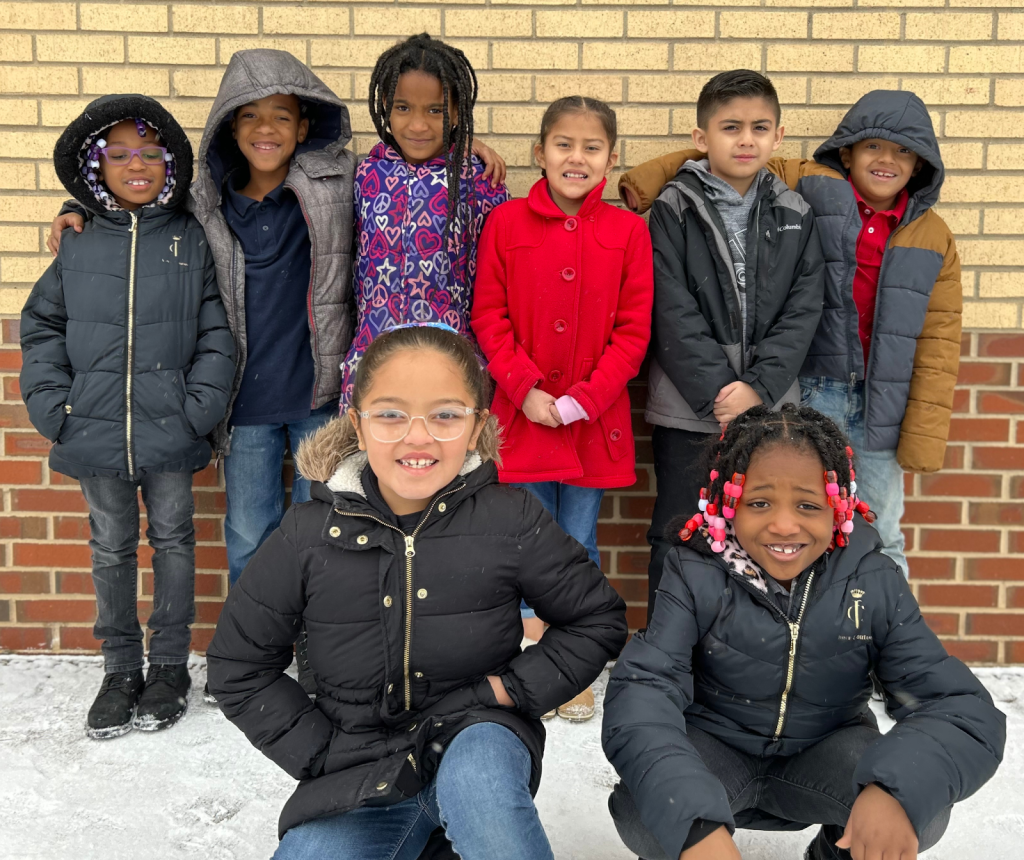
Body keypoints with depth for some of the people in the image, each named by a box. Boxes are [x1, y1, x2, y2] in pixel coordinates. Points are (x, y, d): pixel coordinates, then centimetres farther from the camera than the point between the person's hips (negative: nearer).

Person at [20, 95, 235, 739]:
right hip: (95, 431, 2)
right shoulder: (78, 246, 5)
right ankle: (121, 670, 26)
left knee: (173, 540, 9)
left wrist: (200, 405, -11)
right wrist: (52, 404, -2)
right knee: (112, 548, 12)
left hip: (171, 432, -2)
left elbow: (219, 330, -2)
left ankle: (170, 666, 24)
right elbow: (42, 325, 10)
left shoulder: (193, 242, 0)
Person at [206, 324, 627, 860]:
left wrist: (516, 687, -8)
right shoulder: (308, 536, -8)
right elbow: (238, 667, 5)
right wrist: (317, 752, -2)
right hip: (358, 773, 2)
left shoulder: (511, 521, -10)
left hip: (478, 739, -2)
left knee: (476, 780, -35)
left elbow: (598, 619, 3)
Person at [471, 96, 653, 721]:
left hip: (595, 419, 0)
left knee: (580, 545, 10)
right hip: (524, 413, 0)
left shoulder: (627, 231, 0)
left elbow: (634, 330, -2)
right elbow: (489, 319, 0)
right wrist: (526, 389, -10)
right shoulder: (506, 223, 1)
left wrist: (585, 398, -11)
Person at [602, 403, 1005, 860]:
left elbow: (965, 708, -17)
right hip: (715, 750, -1)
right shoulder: (696, 575, -17)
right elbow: (642, 688, -29)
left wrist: (899, 786, -41)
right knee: (642, 812, -31)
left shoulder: (874, 583, -12)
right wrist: (695, 823, -47)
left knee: (922, 810, -27)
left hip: (828, 753, 2)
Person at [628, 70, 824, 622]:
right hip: (687, 410, -2)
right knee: (676, 538, 8)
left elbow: (802, 310, 1)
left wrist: (758, 387, -11)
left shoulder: (794, 216, 7)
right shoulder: (673, 211, -2)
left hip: (770, 406, 3)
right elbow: (673, 314, -9)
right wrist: (718, 392, -14)